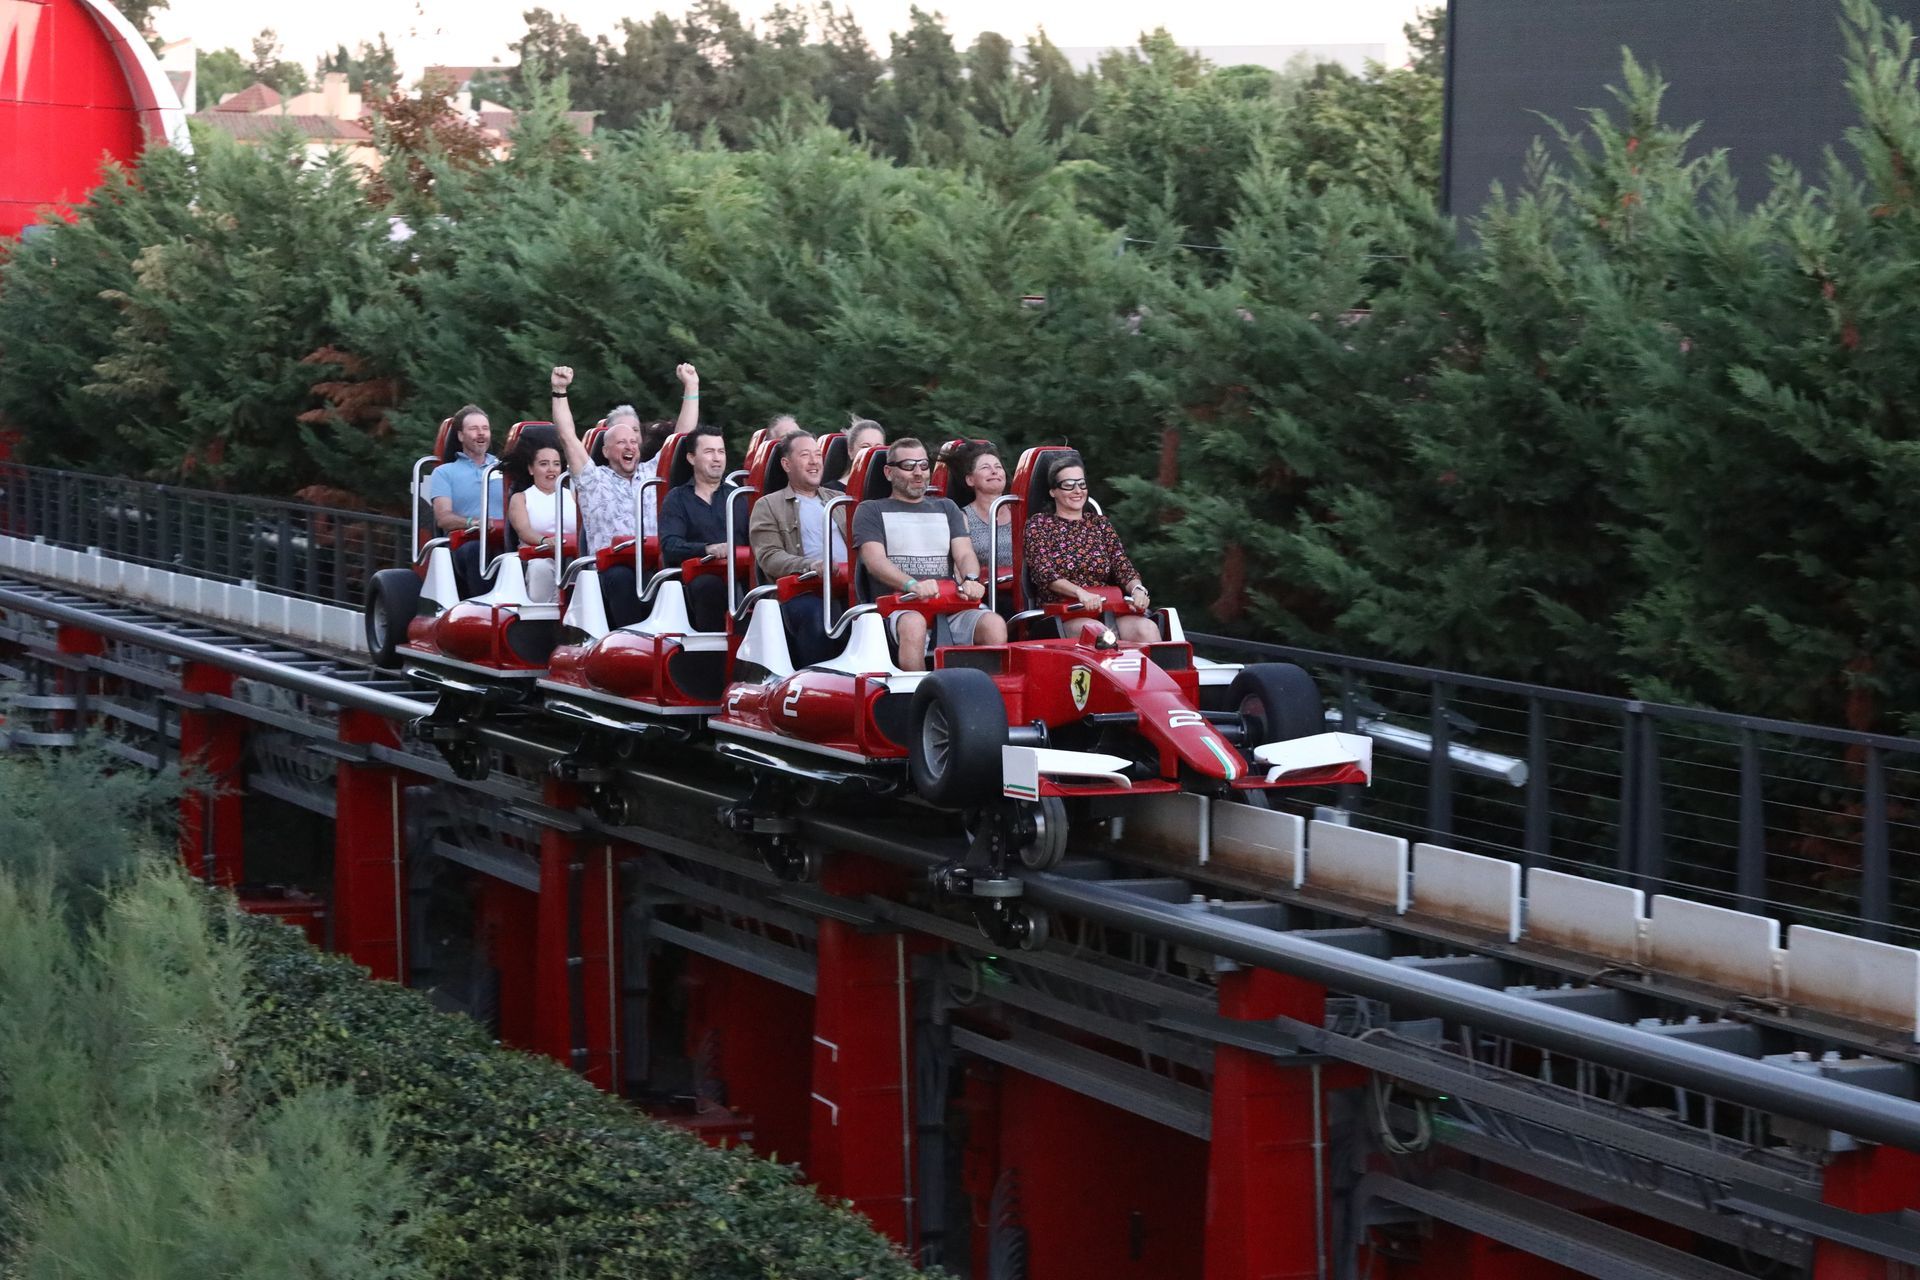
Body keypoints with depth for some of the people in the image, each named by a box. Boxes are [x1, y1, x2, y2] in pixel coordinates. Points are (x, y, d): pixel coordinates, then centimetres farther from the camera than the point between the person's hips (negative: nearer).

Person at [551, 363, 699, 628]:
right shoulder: (594, 479, 16)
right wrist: (559, 391, 2)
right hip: (609, 572, -3)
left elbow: (683, 436, 25)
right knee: (622, 577, -38)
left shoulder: (651, 474, 25)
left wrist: (691, 387, 23)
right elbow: (568, 438, 7)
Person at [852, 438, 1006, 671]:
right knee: (913, 624, -39)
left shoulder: (946, 509, 29)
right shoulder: (871, 511, 15)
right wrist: (912, 585, -24)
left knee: (994, 624, -28)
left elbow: (964, 554, 14)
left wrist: (971, 580, -13)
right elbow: (875, 560, -2)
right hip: (897, 609, -3)